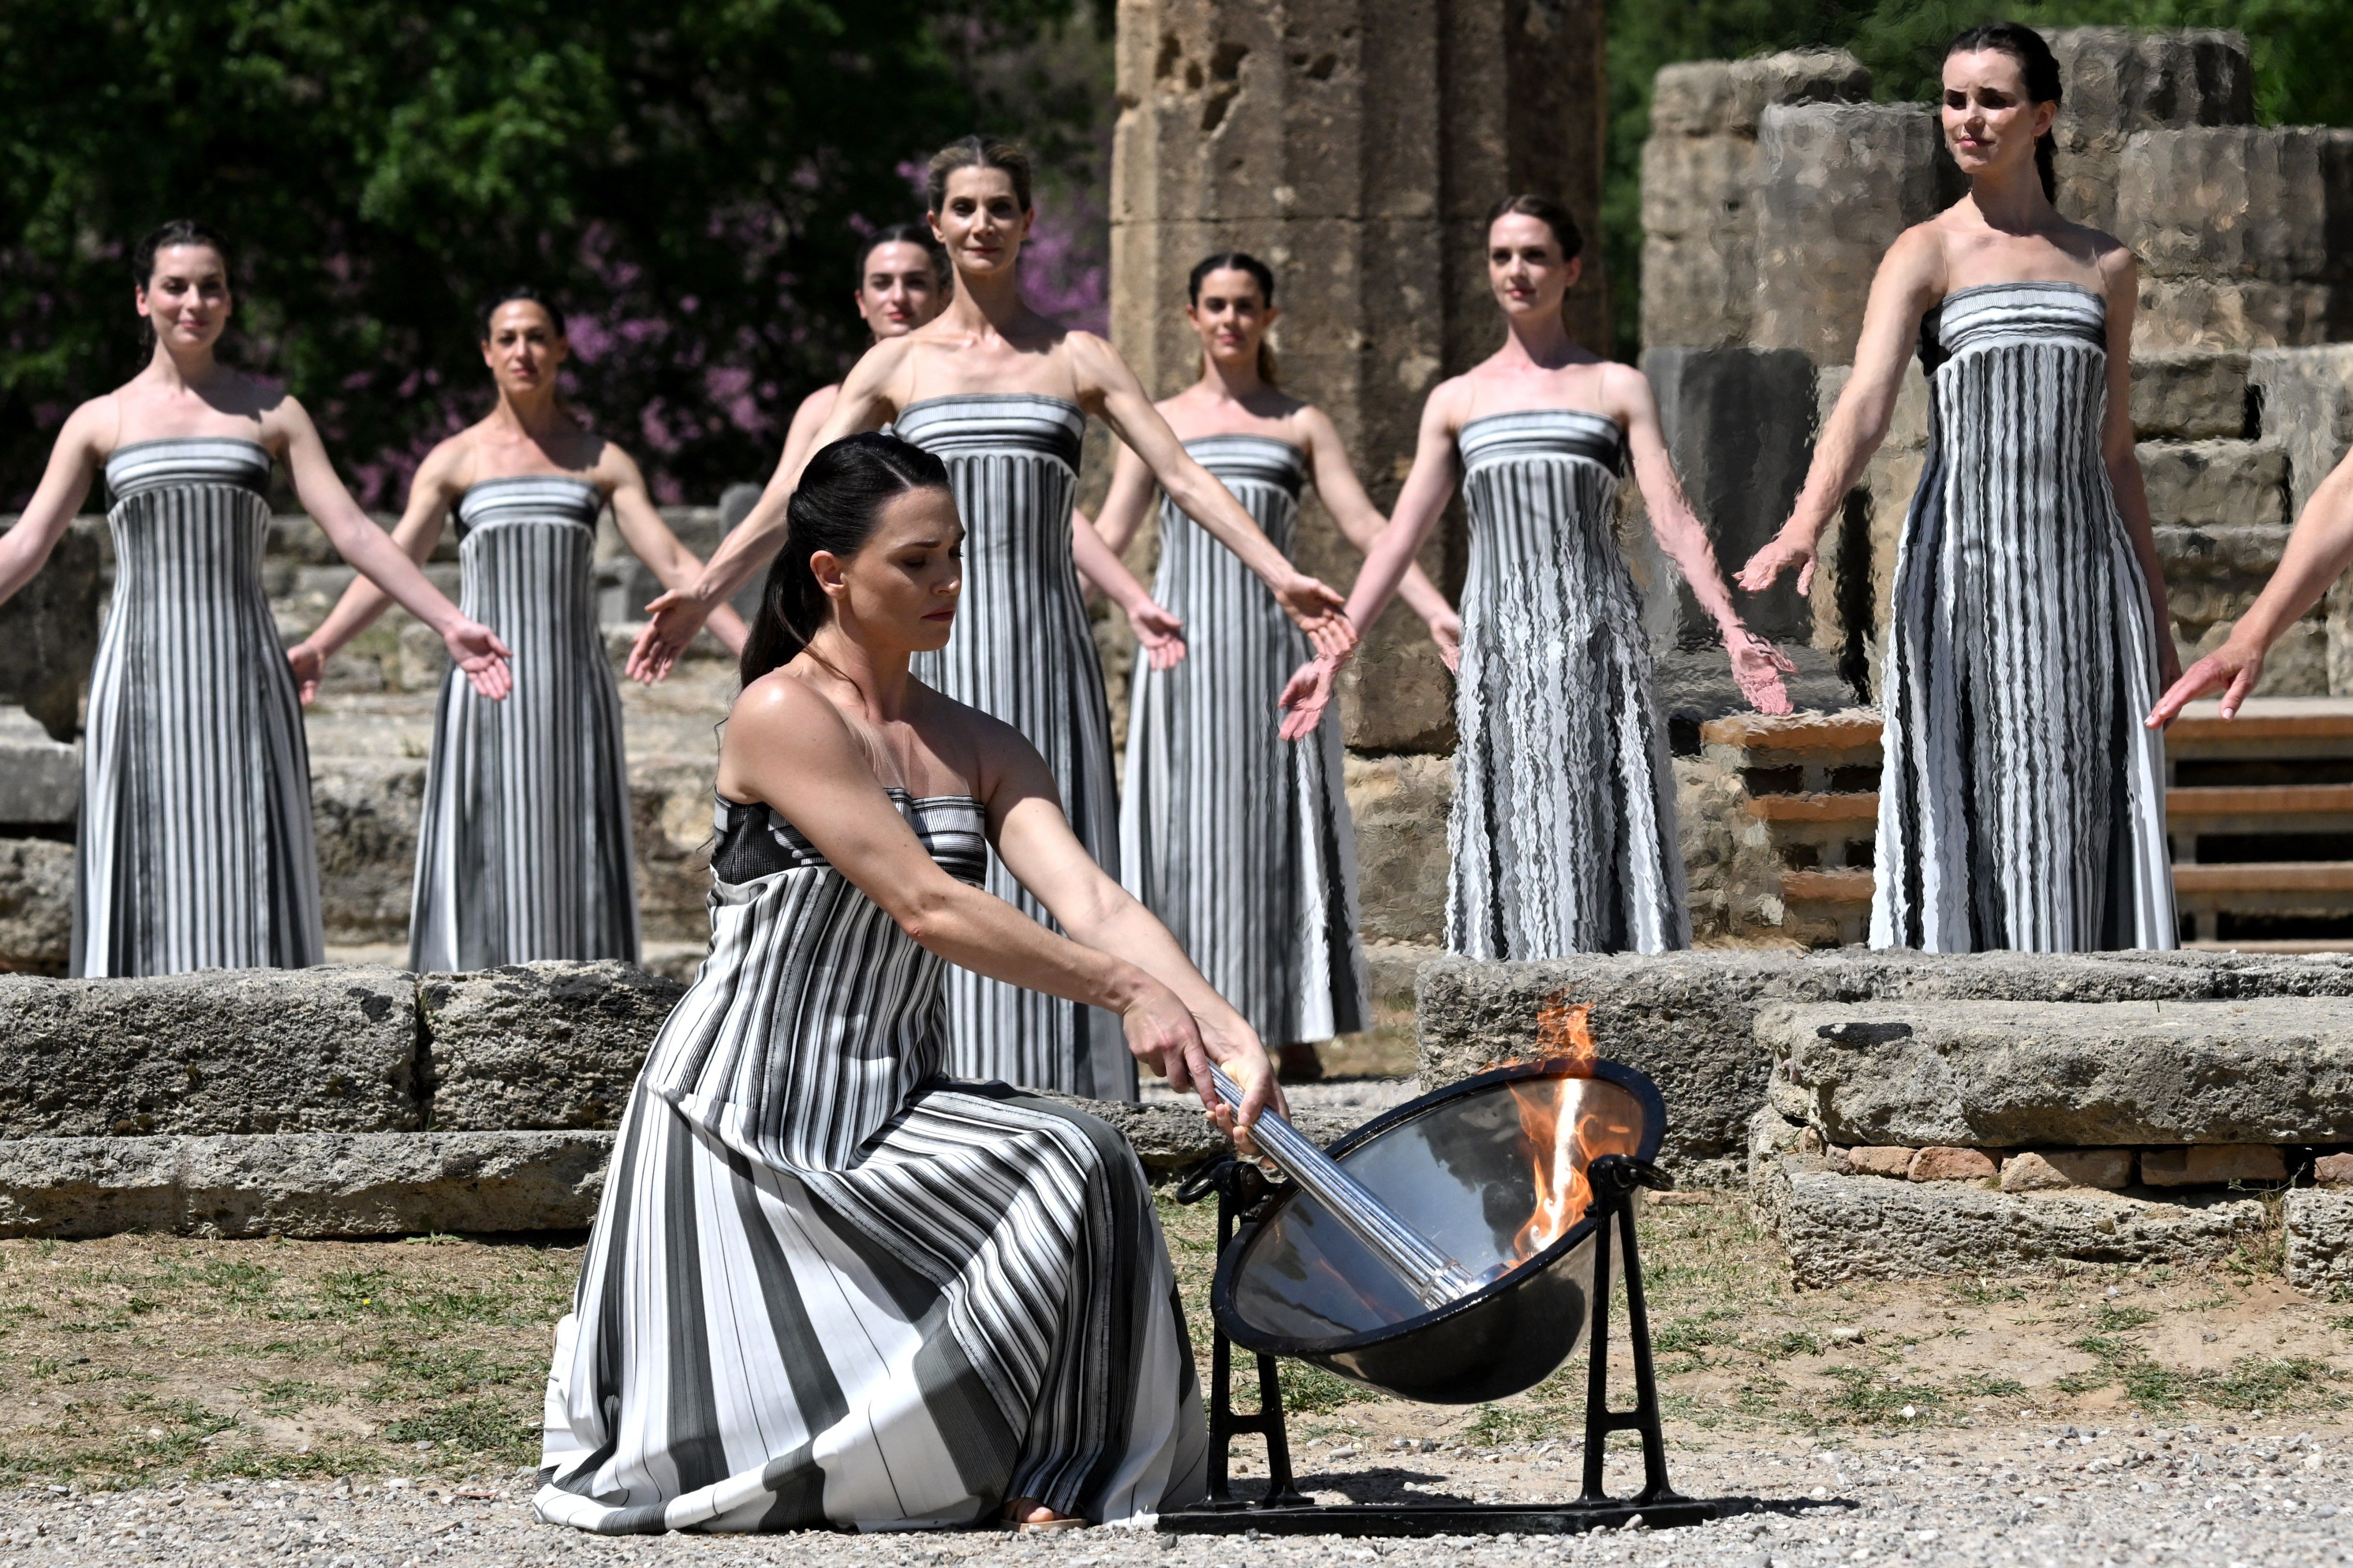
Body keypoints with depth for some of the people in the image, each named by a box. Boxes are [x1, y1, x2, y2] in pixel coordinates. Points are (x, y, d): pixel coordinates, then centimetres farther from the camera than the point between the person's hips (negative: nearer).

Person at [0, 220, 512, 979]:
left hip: (242, 679, 0)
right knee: (146, 874, -3)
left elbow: (352, 531, 5)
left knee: (246, 870, -5)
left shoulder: (272, 413, 9)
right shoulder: (101, 422, 9)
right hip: (142, 675, 0)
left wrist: (450, 623, -3)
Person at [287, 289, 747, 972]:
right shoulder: (455, 461, 6)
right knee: (483, 861, -5)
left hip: (574, 685, 1)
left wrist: (750, 648, -6)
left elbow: (673, 563, 4)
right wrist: (318, 645, -15)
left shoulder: (602, 461, 9)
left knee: (574, 859, -1)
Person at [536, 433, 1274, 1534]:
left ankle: (1045, 1469, -8)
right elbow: (924, 907, -21)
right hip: (742, 1123, -5)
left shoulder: (981, 751, 8)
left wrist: (1226, 1032, -23)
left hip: (892, 1115, 6)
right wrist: (1123, 990, -24)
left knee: (1077, 1166, -22)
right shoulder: (784, 715, -14)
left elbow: (1091, 902, -6)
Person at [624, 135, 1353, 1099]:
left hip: (1044, 649, 0)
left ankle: (1056, 1090, -2)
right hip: (938, 648, 0)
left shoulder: (1075, 359, 9)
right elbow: (795, 496, 7)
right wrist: (702, 594, -2)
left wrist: (1280, 575, -7)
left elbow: (1182, 477, 5)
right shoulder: (896, 365, 10)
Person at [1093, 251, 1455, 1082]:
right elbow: (1107, 537, 10)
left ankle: (1297, 1035, -1)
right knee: (1186, 830, -2)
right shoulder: (1160, 422, 12)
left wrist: (1435, 611, -8)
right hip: (1183, 646, 0)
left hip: (1269, 643, 0)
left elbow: (1365, 525, 4)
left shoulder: (1300, 424, 11)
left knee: (1279, 829, -3)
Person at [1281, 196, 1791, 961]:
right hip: (1499, 643, 2)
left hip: (1596, 639, -2)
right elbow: (1402, 535, 13)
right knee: (1510, 836, -2)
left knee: (1600, 829, -7)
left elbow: (1673, 521, 0)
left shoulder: (1618, 389, 8)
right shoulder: (1456, 401, 14)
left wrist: (1733, 630, -12)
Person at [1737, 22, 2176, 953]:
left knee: (2084, 819, -1)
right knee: (1966, 808, -8)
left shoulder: (2103, 267, 13)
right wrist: (1805, 527, -33)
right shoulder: (1925, 256, 2)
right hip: (1966, 571, -3)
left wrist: (2156, 621, 16)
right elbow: (1864, 405, -15)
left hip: (2085, 568, 3)